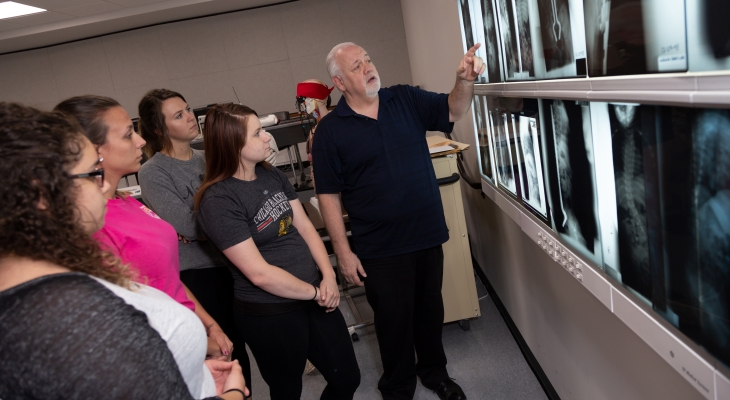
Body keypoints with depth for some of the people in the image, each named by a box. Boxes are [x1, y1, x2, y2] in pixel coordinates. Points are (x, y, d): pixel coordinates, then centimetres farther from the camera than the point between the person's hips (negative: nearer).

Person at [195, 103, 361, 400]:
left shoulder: (272, 175, 4)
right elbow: (260, 273, -21)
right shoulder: (218, 201, -19)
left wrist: (328, 277, -9)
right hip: (268, 313, -6)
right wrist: (314, 292, -11)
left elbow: (305, 227, 4)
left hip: (313, 297, 7)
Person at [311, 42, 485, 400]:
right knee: (394, 319, 12)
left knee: (431, 310, 21)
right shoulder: (330, 129, -9)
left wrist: (465, 80, -24)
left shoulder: (406, 100, 1)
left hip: (428, 235, 4)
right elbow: (329, 195, -8)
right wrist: (342, 251, -10)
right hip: (381, 249, -3)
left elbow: (453, 111, -2)